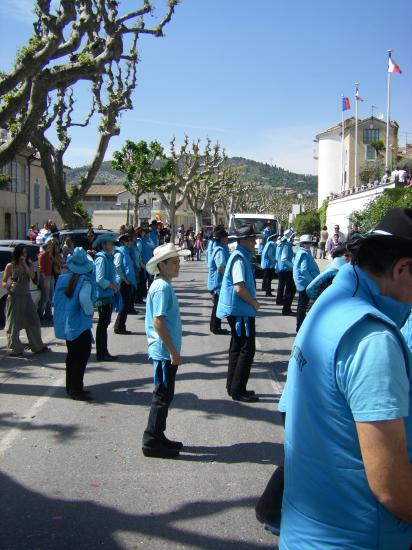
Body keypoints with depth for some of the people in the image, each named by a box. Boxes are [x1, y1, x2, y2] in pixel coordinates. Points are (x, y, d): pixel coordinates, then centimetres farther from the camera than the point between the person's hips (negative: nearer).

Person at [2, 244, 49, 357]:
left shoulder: (29, 264, 6)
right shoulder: (10, 266, -3)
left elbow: (32, 276, -11)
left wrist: (24, 264, -15)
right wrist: (7, 285, -24)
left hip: (26, 296, 4)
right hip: (14, 297, -4)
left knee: (33, 322, 9)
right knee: (14, 324, 1)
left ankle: (38, 347, 20)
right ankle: (15, 350, 9)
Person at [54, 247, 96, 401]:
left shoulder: (63, 279, 1)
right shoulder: (85, 281, -17)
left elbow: (56, 298, 7)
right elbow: (84, 298, -33)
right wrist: (90, 312, -16)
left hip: (64, 323, 7)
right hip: (80, 324, -7)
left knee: (72, 355, 19)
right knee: (82, 356, 2)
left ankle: (71, 387, 27)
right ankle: (76, 390, 3)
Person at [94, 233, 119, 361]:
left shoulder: (109, 257, 13)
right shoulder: (101, 258, -16)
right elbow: (100, 279, -23)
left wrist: (115, 285, 4)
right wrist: (113, 286, -13)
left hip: (108, 295, 9)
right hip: (103, 295, -9)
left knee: (105, 324, 15)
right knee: (102, 324, -2)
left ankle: (104, 352, 24)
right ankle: (101, 353, 7)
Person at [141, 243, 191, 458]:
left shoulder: (164, 285, 12)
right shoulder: (162, 288, -18)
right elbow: (158, 322, -23)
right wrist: (173, 351, -20)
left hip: (166, 352, 10)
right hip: (164, 352, -10)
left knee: (165, 395, 16)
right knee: (163, 396, -1)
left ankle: (157, 437, 26)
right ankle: (152, 442, 9)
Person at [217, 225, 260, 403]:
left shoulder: (242, 256, 13)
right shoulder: (240, 258, -18)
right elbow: (240, 288, -25)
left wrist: (252, 302, 13)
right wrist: (254, 303, -12)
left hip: (239, 310, 10)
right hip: (241, 310, -10)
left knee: (237, 348, 16)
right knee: (247, 349, -5)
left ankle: (232, 386, 25)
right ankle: (237, 390, 2)